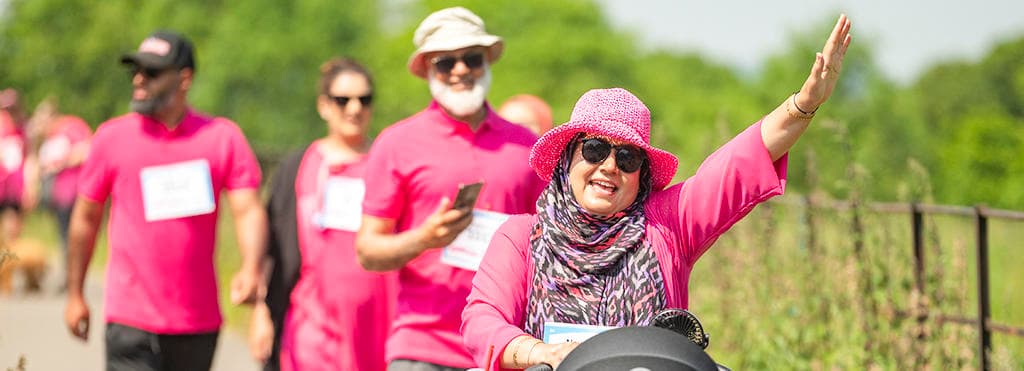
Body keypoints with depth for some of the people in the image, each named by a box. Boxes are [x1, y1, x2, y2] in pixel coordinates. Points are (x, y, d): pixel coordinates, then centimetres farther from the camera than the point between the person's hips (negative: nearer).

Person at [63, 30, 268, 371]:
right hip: (131, 319, -2)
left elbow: (248, 209, -5)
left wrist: (250, 269, -25)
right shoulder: (112, 137, 0)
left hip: (199, 321, 2)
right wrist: (75, 295, 11)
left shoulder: (223, 136, 1)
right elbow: (86, 218, 9)